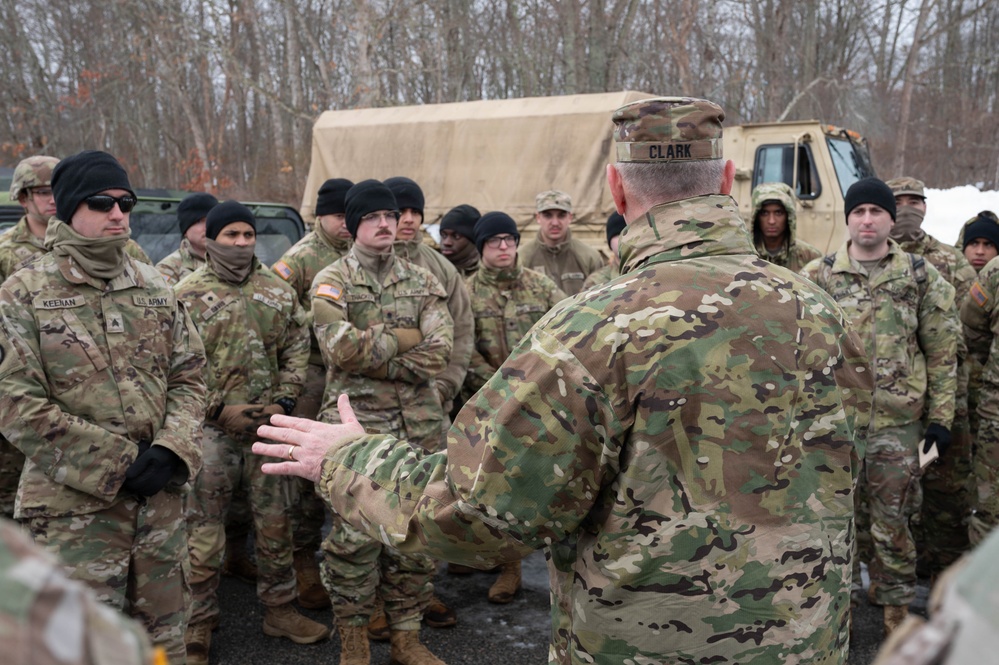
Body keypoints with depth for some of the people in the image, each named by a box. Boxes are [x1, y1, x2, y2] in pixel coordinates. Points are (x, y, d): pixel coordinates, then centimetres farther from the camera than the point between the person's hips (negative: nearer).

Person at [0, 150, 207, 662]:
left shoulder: (154, 288, 9)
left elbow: (188, 377, 9)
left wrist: (171, 451, -9)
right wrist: (117, 463, -15)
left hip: (162, 495, 4)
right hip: (75, 506, -4)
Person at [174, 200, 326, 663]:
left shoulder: (278, 290, 9)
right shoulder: (187, 294, -3)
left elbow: (296, 350, 10)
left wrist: (284, 402, -2)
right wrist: (219, 409, -12)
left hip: (269, 424, 4)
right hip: (212, 428, -3)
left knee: (276, 520, 12)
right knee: (204, 528, 3)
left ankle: (279, 608, 27)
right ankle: (199, 624, 16)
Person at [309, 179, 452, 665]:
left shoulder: (422, 281, 10)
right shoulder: (331, 282, 0)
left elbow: (440, 352, -5)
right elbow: (342, 348, -17)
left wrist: (373, 355, -13)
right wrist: (404, 338, -9)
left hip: (419, 425, 4)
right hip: (356, 424, -3)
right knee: (355, 536, 1)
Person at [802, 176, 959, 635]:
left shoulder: (922, 278, 2)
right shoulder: (818, 276, 2)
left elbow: (942, 353, 4)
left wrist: (940, 417, 1)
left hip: (897, 420, -1)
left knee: (891, 519, 4)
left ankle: (896, 605, 20)